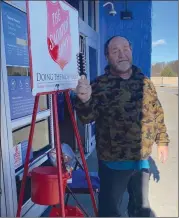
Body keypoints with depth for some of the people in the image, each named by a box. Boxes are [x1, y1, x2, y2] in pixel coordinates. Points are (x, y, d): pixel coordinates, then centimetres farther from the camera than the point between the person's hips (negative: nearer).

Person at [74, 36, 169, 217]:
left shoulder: (144, 82, 3)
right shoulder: (100, 85, -10)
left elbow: (157, 114, 12)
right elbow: (87, 117, -21)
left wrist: (162, 140, 11)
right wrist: (84, 100, -41)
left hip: (142, 159, 5)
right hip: (114, 161, -4)